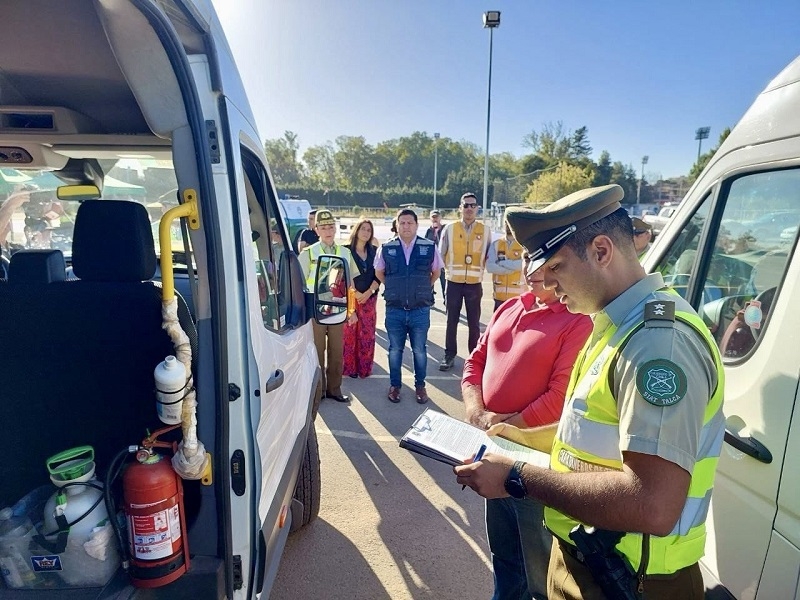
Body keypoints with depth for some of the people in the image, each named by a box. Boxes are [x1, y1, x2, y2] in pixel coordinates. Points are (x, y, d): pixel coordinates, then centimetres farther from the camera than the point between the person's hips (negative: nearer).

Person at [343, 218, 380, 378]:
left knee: (367, 334, 5)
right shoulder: (346, 250, -1)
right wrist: (355, 293, -13)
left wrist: (369, 292, -9)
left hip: (369, 298, 3)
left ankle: (364, 368, 15)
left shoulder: (374, 251, 9)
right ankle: (349, 367, 10)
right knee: (349, 334, -1)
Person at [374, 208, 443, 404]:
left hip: (420, 310, 0)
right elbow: (379, 273, 14)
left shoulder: (429, 247, -4)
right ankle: (395, 385, 31)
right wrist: (394, 288, 10)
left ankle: (420, 385, 30)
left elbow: (436, 272, 12)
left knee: (419, 350, 12)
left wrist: (423, 289, 9)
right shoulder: (386, 248, -2)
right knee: (395, 350, 14)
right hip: (394, 310, 1)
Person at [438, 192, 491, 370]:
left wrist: (479, 270, 4)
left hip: (475, 283, 0)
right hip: (454, 282, 0)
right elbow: (441, 254, 5)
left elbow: (489, 256, 9)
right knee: (452, 321, 7)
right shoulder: (449, 228, 0)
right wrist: (448, 271, 5)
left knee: (474, 323, 8)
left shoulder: (485, 231, 2)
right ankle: (450, 356, 18)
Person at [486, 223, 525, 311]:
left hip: (518, 294, -2)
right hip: (499, 294, 3)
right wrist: (513, 268, -10)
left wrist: (501, 262, -10)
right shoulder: (496, 244, 7)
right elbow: (490, 266, -5)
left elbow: (522, 264, -17)